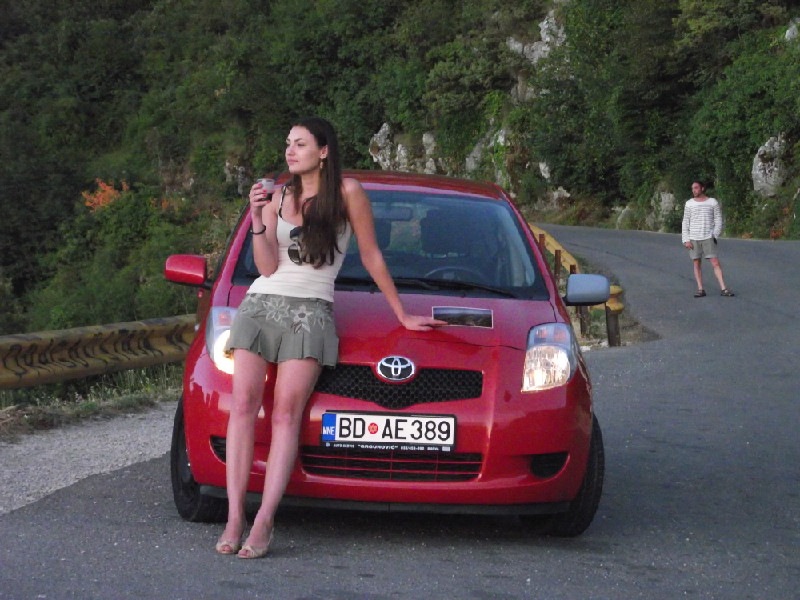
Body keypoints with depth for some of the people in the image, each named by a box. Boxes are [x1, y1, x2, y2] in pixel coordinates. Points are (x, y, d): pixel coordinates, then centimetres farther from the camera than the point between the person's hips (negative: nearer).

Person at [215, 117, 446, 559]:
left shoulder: (347, 192, 2)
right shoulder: (279, 198, 13)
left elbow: (371, 257, 7)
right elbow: (267, 266, 3)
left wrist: (402, 315, 10)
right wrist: (258, 221, -12)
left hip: (310, 310, -4)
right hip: (261, 303, 4)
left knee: (286, 412, -17)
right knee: (243, 404, -12)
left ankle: (264, 522, -23)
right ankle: (234, 518, -15)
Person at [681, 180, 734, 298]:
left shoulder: (713, 202, 2)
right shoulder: (689, 204, 5)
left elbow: (718, 221, 4)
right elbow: (685, 223, 5)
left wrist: (715, 236, -6)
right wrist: (686, 240, -3)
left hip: (708, 238, -2)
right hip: (693, 239, 2)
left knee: (715, 263, -7)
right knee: (697, 263, 3)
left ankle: (723, 289, -9)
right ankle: (700, 289, 7)